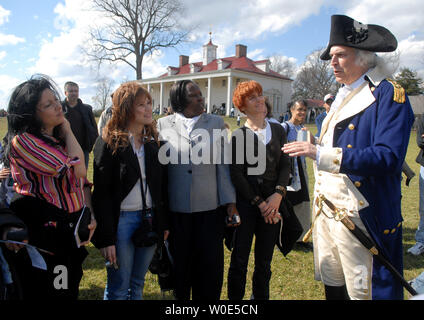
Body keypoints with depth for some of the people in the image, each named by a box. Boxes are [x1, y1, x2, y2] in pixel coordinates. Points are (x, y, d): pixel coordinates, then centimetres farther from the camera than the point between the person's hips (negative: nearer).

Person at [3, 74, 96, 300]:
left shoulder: (60, 139, 9)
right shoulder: (22, 141, -16)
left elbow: (82, 181, 14)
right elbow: (78, 170, -22)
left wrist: (91, 216, -1)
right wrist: (68, 131, -7)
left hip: (74, 233, 7)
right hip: (45, 238, -7)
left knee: (71, 292, 20)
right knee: (49, 294, 9)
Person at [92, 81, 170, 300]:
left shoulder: (152, 140, 7)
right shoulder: (109, 142, -9)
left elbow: (161, 185, 11)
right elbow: (101, 193, -10)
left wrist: (164, 224, 7)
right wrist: (106, 238, -13)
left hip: (150, 219, 5)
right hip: (121, 219, -5)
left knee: (138, 284, 17)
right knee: (118, 288, 6)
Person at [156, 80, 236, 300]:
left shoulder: (216, 123, 5)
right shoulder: (163, 125, 3)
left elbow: (223, 164, 3)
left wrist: (230, 200, -1)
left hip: (210, 208, 0)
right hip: (175, 209, 0)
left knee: (210, 264, 9)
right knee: (179, 263, 13)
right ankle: (179, 296, 34)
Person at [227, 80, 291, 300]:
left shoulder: (278, 130, 10)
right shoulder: (238, 135, -1)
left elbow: (285, 165, 6)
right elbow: (236, 174, -5)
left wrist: (278, 194, -10)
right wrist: (260, 203, -9)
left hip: (272, 203, 3)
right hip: (245, 203, -3)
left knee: (264, 261, 12)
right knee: (239, 259, 5)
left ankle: (261, 296, 27)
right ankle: (235, 298, 20)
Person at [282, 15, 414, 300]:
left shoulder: (389, 95, -11)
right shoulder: (341, 98, 16)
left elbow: (388, 157, -23)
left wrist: (321, 154, -29)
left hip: (359, 216, -8)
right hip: (326, 210, 8)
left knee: (362, 291, 3)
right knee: (332, 286, 17)